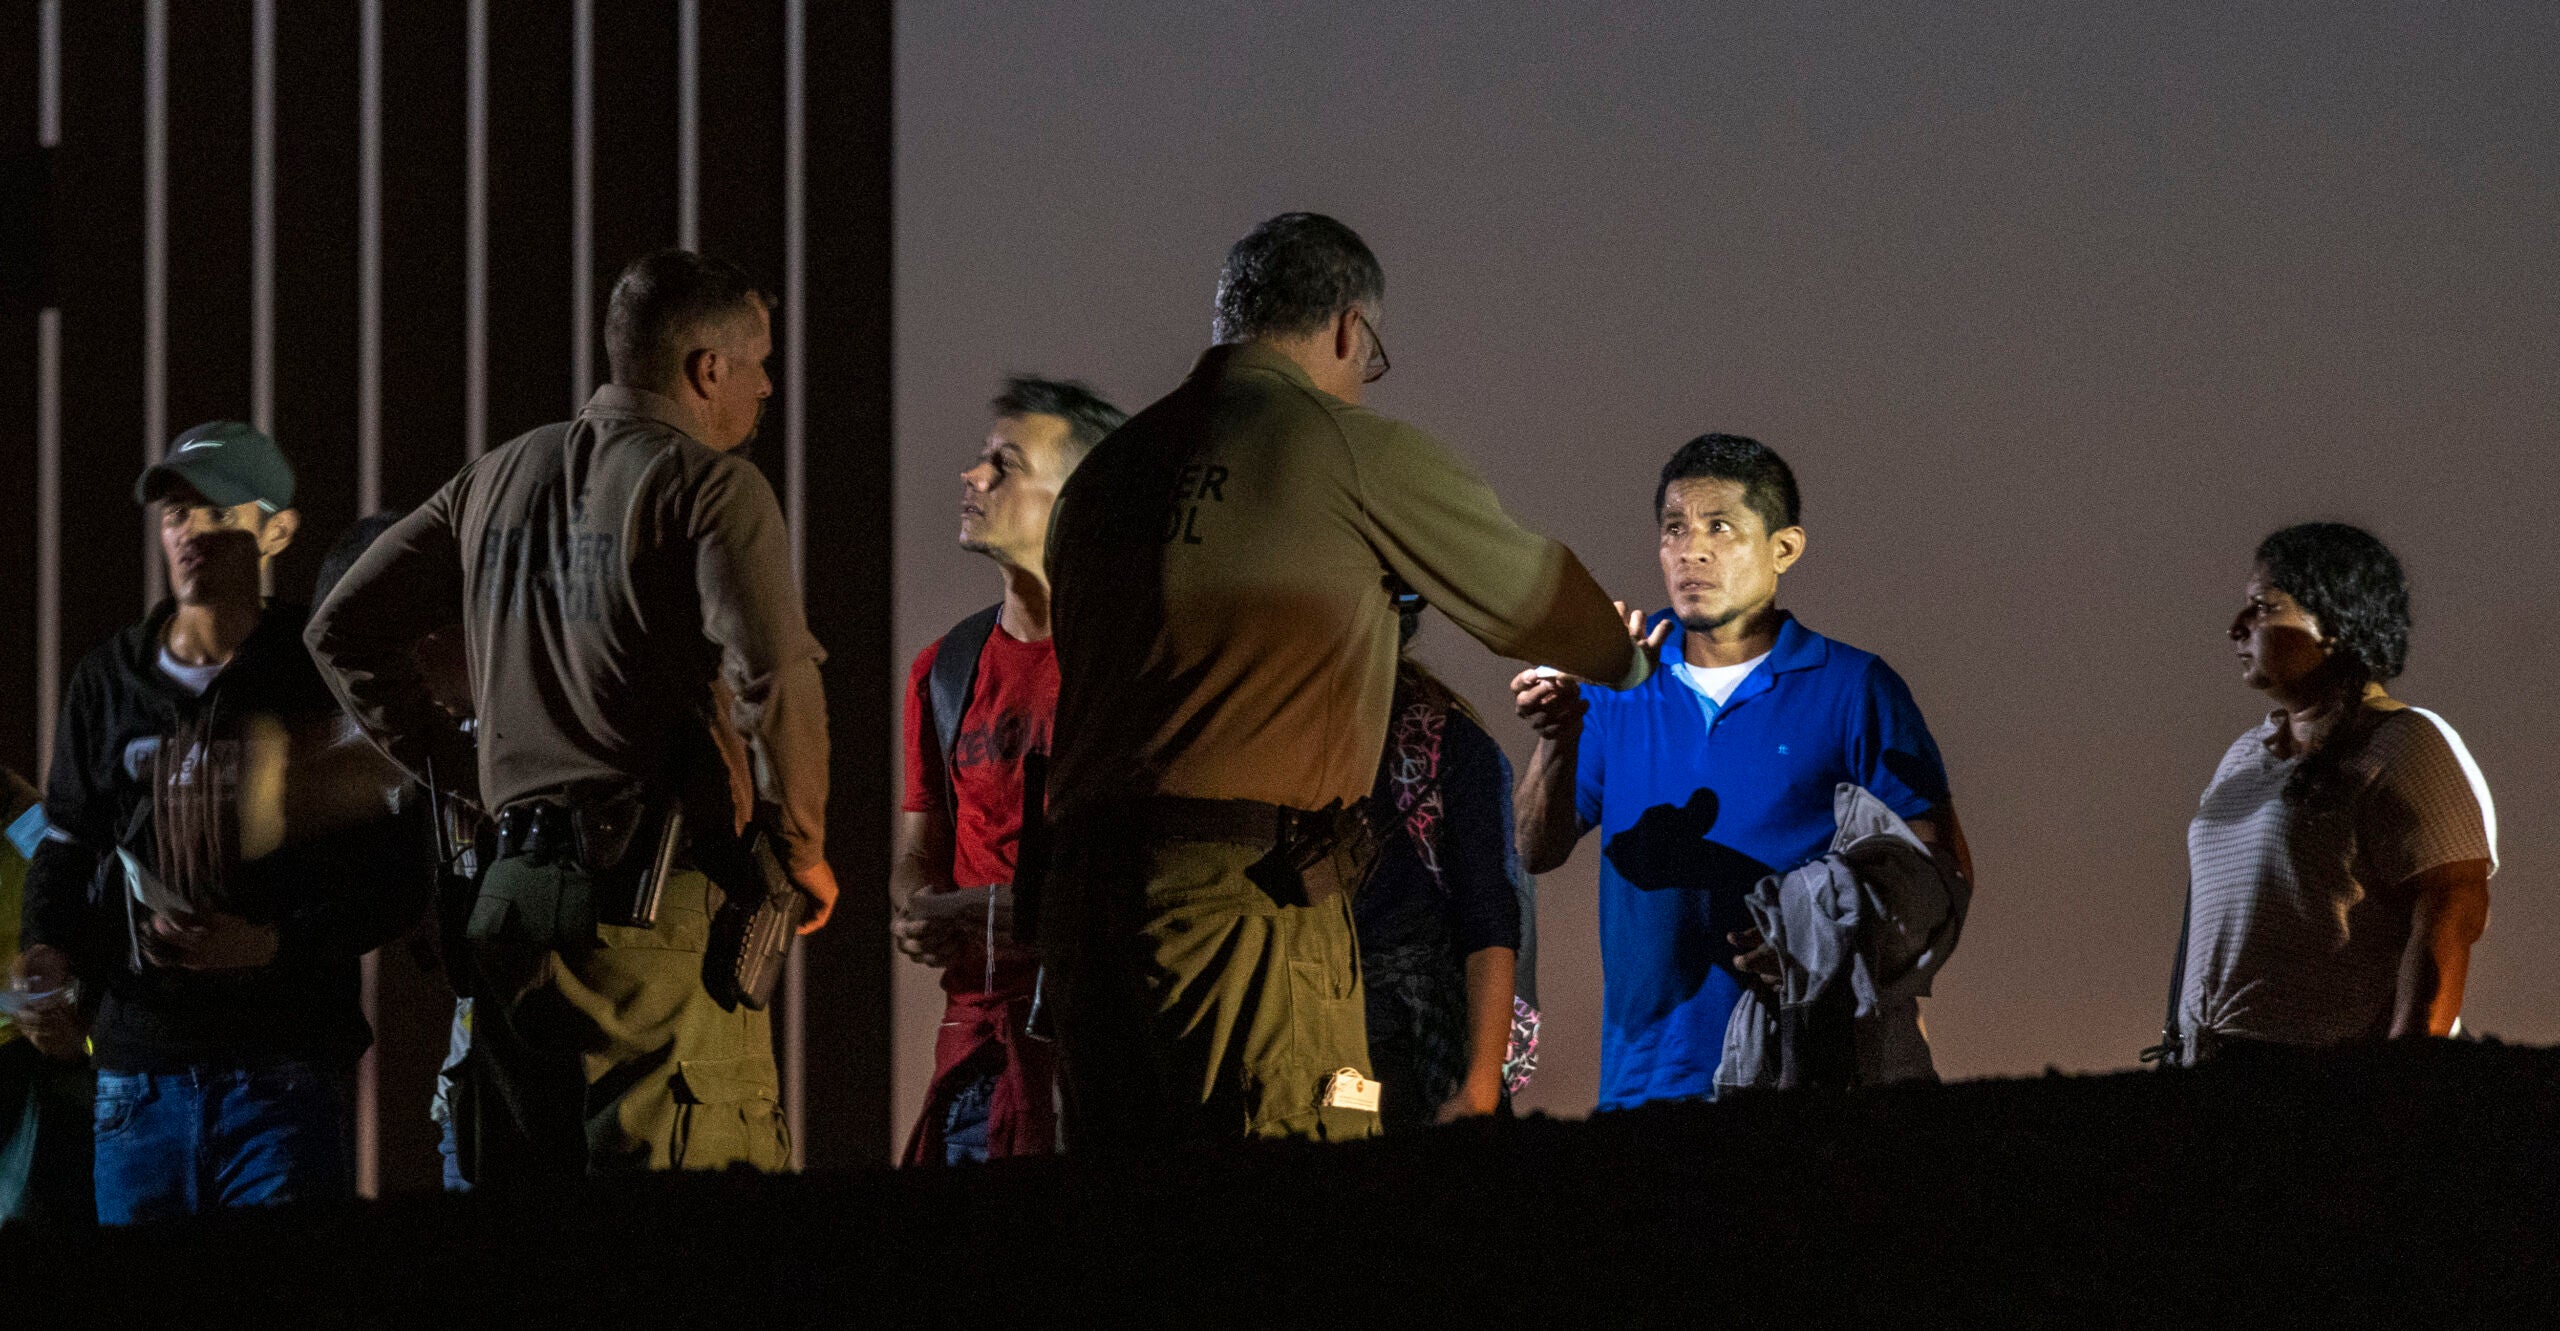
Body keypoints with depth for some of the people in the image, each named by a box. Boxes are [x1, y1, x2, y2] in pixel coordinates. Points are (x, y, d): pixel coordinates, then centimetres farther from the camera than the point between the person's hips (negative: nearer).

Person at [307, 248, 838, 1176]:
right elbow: (776, 676, -19)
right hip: (656, 902, -7)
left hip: (510, 892, 7)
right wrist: (802, 847, -5)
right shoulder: (708, 486, -5)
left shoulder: (499, 479, 17)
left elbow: (344, 631, 20)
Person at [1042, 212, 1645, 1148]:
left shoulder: (1104, 472, 16)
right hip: (1250, 895, -6)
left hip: (1084, 887, 6)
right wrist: (1627, 659, 38)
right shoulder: (1357, 451, 1)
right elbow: (1533, 596, 15)